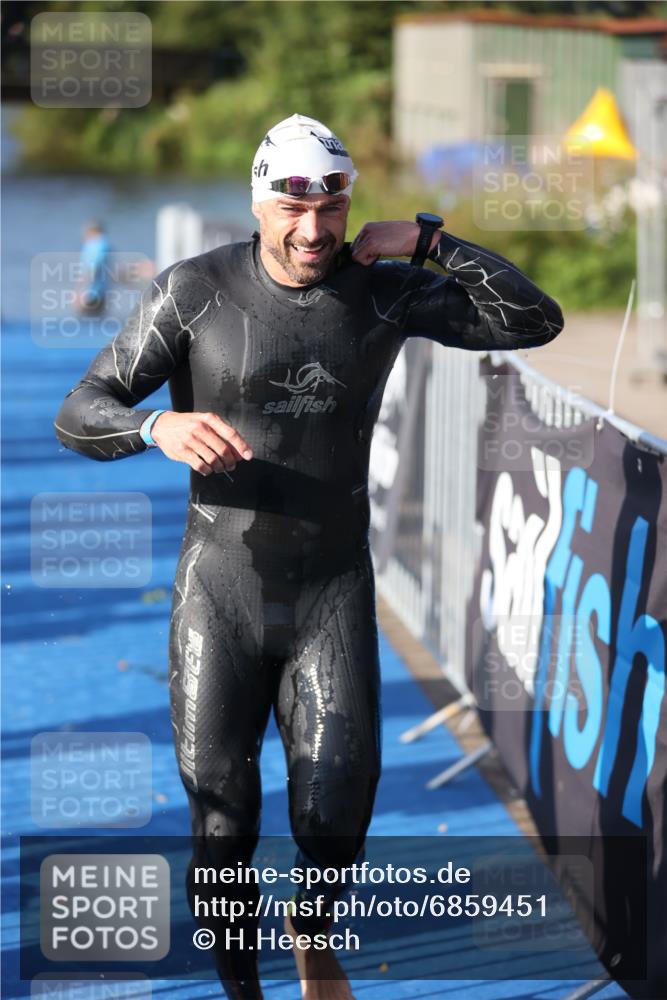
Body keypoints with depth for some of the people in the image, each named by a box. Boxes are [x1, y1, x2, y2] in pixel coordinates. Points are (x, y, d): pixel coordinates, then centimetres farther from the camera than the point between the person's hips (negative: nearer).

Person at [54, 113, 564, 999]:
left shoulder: (384, 293, -2)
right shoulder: (195, 291, -7)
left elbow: (537, 320, -2)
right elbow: (79, 417, -9)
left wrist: (426, 242, -10)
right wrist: (159, 427, -31)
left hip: (334, 593, 1)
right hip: (220, 592, -1)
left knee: (336, 815, -9)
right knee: (222, 821, 1)